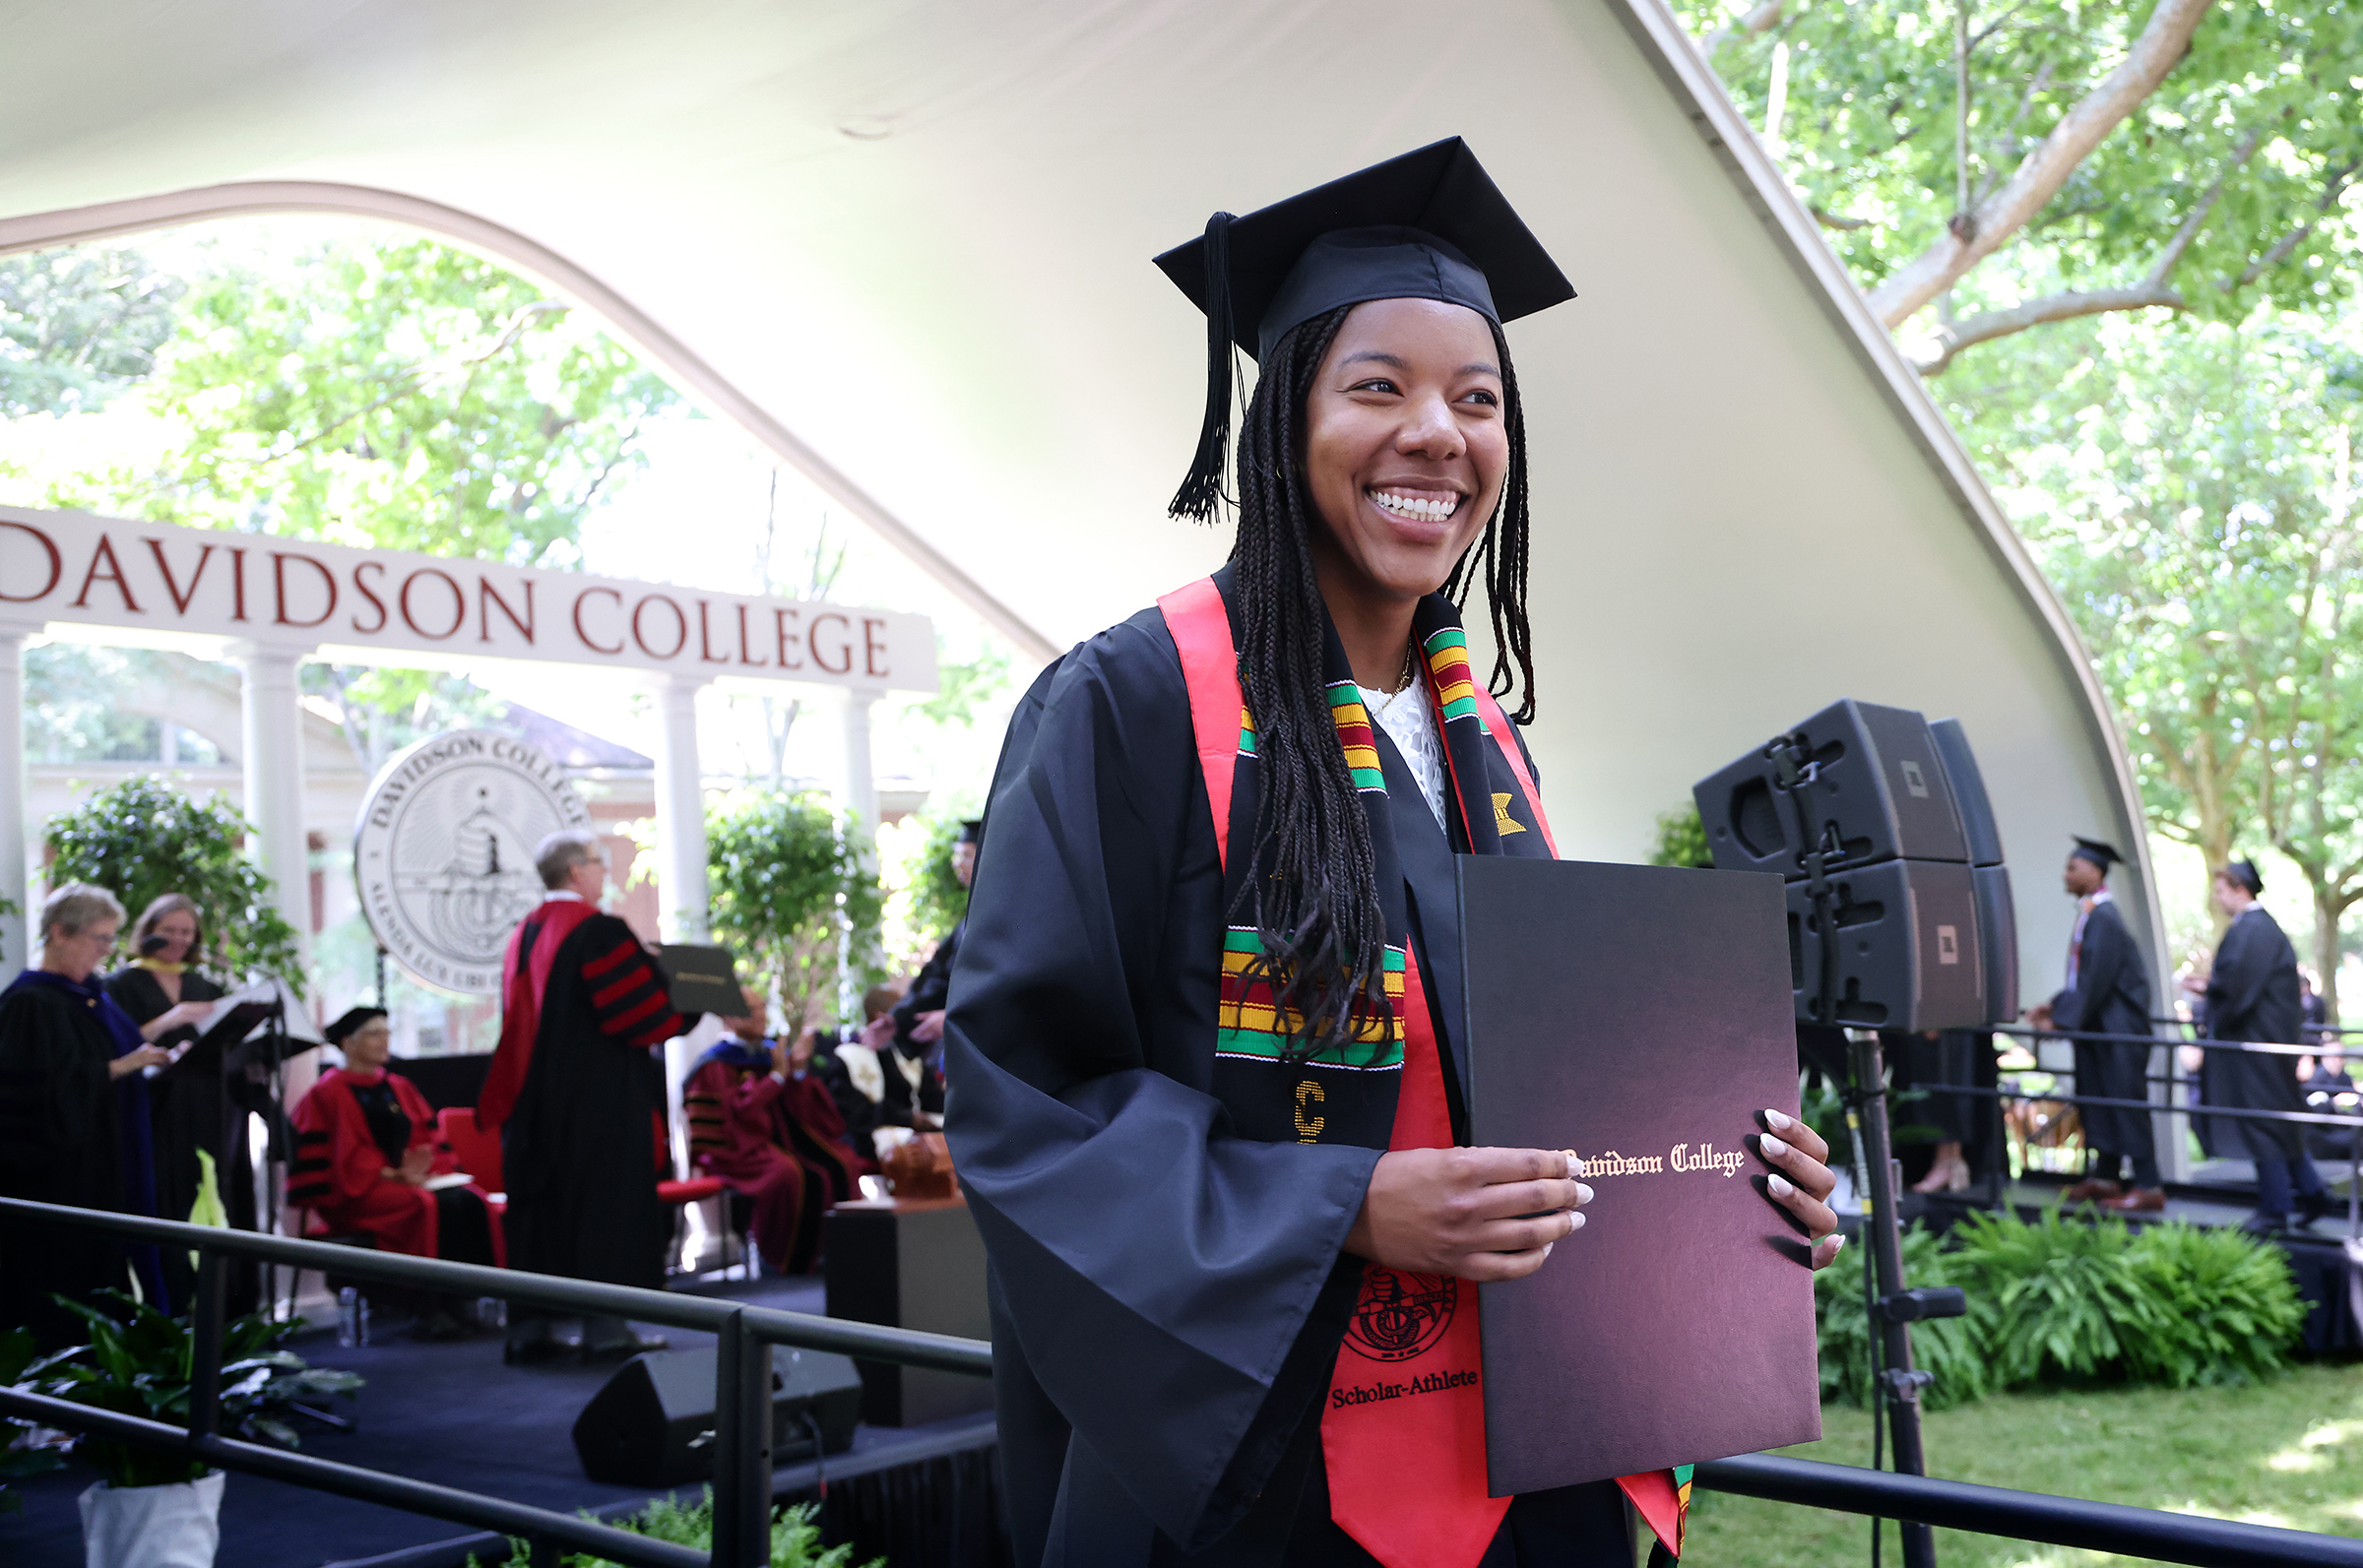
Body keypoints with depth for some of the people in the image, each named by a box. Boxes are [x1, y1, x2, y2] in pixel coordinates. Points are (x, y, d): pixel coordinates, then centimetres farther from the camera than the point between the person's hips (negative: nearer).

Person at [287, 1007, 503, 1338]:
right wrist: (393, 1175, -17)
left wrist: (432, 1170, -6)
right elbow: (344, 1157, -8)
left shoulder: (400, 1088, 20)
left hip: (413, 1179, 6)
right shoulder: (328, 1095, 0)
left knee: (472, 1201, -25)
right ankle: (438, 1309, -28)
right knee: (438, 1207, -33)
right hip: (358, 1192, -6)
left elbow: (428, 1139, 16)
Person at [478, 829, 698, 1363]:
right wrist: (693, 1011, 0)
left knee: (541, 1206, 10)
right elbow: (645, 1013, -16)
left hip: (535, 1102, 8)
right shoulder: (600, 931, -14)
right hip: (599, 1098, -8)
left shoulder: (523, 935, 12)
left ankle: (531, 1327, 13)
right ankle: (604, 1328, 0)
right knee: (605, 1201, -1)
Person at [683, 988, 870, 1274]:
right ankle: (787, 1260, -17)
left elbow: (798, 1108, 11)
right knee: (790, 1175, -34)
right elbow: (738, 1113, -17)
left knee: (840, 1165, -20)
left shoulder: (773, 1051, 13)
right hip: (741, 1147, -6)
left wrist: (799, 1070, -8)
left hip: (786, 1137, 6)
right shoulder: (717, 1064, -4)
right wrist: (778, 1075, -16)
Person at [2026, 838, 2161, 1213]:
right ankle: (2103, 1178, 21)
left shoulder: (2102, 918, -18)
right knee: (2098, 1097, 13)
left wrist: (2062, 1019, -17)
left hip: (2117, 1026, -10)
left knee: (2124, 1100, -5)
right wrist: (2054, 1006, 10)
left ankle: (2149, 1187, 0)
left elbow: (2095, 980, -21)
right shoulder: (2090, 914, 11)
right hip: (2099, 1026, 10)